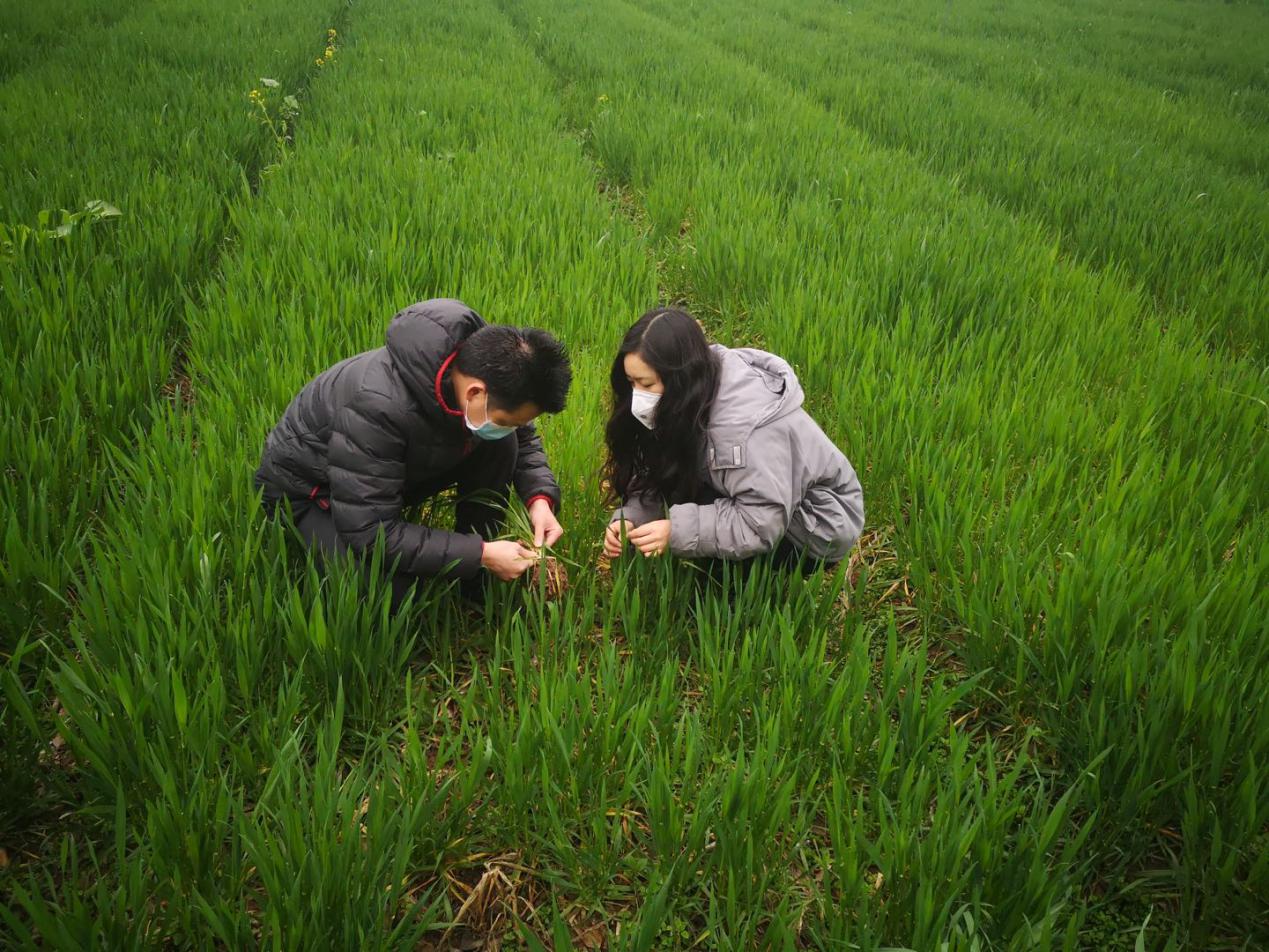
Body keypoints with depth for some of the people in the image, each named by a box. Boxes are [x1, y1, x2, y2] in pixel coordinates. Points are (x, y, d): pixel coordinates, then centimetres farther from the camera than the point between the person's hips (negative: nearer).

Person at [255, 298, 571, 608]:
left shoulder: (486, 366, -22)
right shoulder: (378, 407, -42)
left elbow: (522, 438, -1)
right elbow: (370, 532, -37)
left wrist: (540, 497, -20)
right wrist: (481, 554, -35)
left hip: (401, 469, 6)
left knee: (501, 447, -16)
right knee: (390, 594, -32)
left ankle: (477, 583, -4)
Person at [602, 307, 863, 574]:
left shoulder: (745, 421, -35)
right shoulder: (693, 397, -9)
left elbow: (761, 525, -35)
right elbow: (658, 476, -5)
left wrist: (677, 532, -38)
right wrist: (630, 517, -22)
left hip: (821, 525, -8)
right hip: (769, 508, 8)